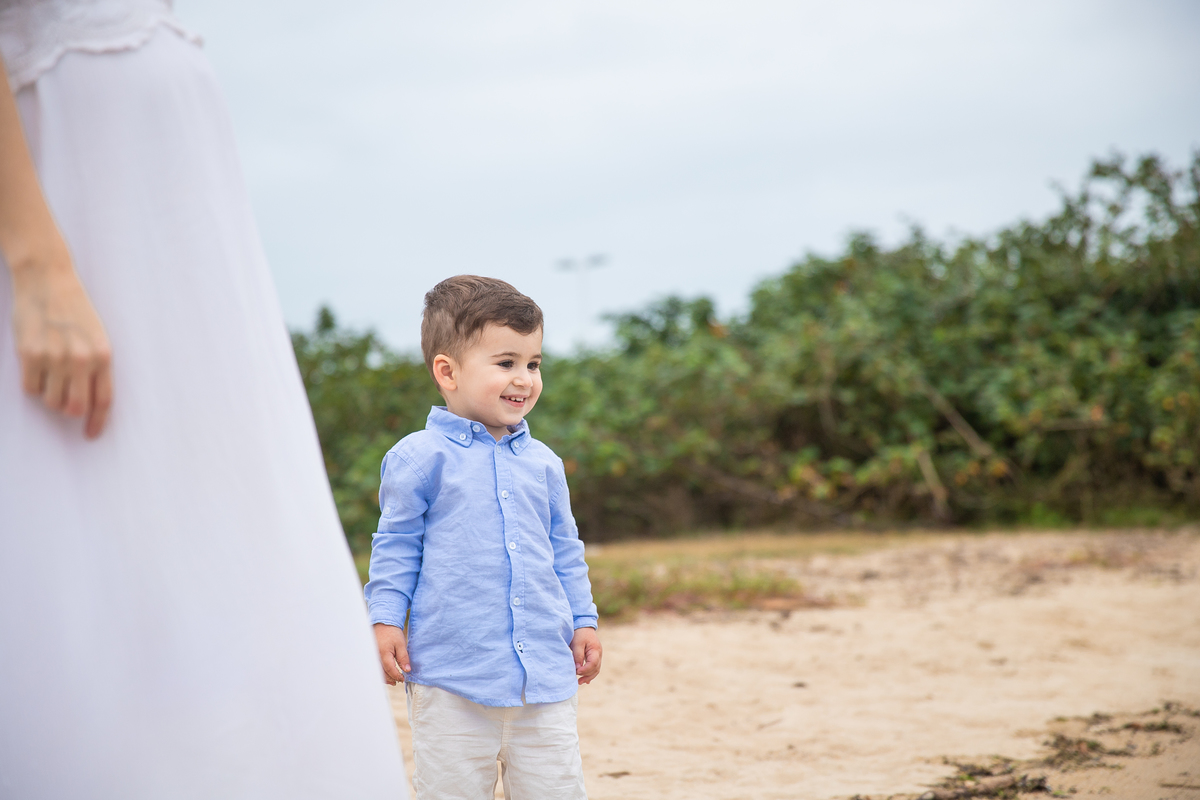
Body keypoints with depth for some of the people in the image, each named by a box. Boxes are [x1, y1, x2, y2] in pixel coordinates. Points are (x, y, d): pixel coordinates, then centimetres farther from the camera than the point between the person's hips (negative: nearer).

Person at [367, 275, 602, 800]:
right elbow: (397, 546, 0)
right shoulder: (419, 458, -3)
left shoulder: (542, 463, 11)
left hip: (544, 673, 4)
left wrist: (583, 621, 14)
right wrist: (385, 620, -7)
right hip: (451, 677, -4)